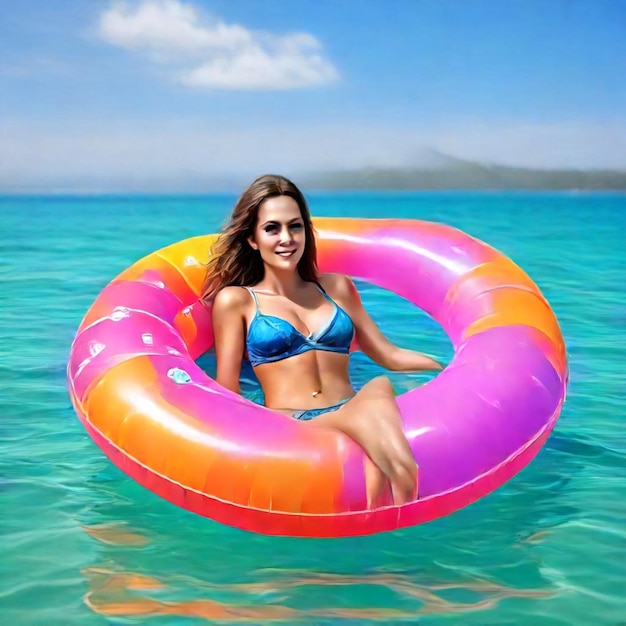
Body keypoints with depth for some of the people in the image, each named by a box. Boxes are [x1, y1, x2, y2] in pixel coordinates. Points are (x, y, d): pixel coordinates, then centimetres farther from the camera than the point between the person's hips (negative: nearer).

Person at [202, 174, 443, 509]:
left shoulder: (336, 287, 22)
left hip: (352, 418, 3)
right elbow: (227, 392, 7)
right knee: (377, 397, -36)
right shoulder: (236, 300, 11)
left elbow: (389, 355, 22)